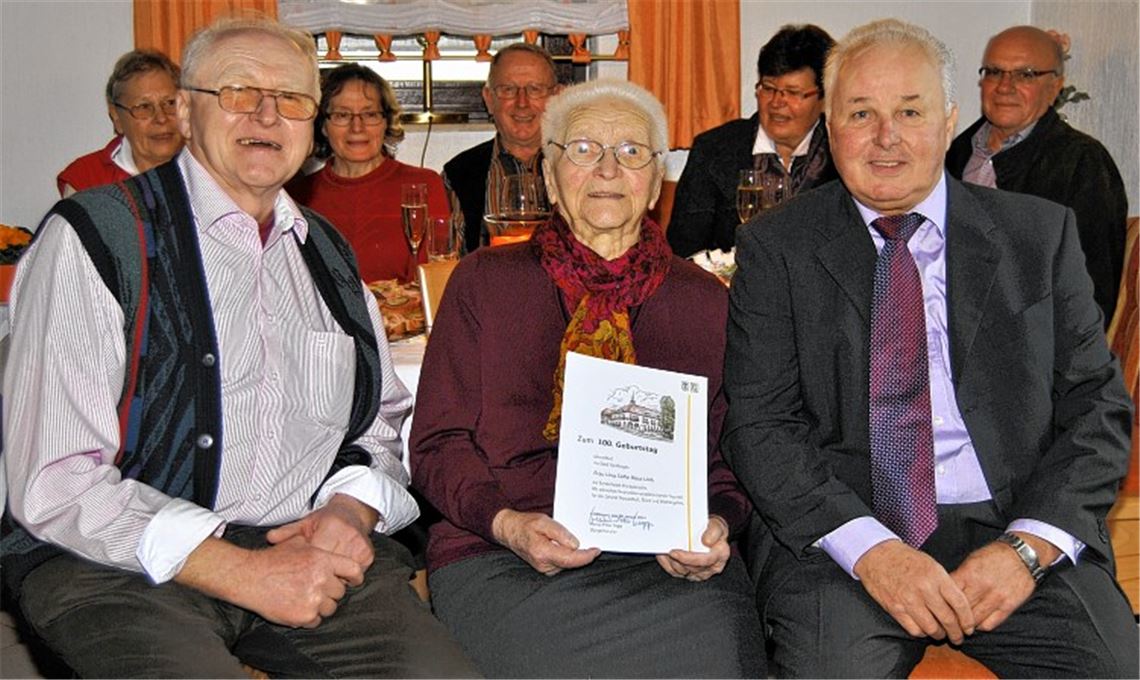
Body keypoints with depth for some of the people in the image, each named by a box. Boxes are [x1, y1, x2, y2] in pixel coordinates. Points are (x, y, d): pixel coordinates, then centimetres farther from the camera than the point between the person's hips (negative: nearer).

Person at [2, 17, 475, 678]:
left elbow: (383, 422, 20)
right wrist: (245, 572, -16)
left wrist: (352, 510, -3)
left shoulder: (327, 252, 16)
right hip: (127, 567, -3)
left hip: (312, 547, 4)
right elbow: (56, 485, -10)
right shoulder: (97, 235, -3)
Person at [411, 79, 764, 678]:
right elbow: (437, 443, 7)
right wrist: (506, 522, -12)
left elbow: (731, 452, 14)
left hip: (672, 564, 2)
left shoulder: (705, 301, 17)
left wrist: (717, 526, -8)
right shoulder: (484, 282, 12)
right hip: (503, 560, -1)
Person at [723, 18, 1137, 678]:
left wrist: (1029, 546, -9)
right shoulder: (776, 248, 4)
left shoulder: (1040, 233, 8)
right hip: (841, 532, -1)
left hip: (1017, 530, 2)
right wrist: (870, 549, -16)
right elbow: (759, 426, -3)